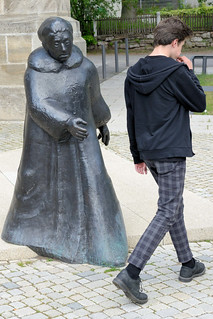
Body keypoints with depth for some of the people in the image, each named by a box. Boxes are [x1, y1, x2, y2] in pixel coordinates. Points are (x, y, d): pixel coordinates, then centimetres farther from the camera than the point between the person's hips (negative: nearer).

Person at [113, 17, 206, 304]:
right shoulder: (175, 72, -16)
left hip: (149, 152, 8)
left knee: (175, 205, 20)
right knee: (167, 213, -5)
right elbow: (199, 103, -4)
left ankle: (188, 264, 31)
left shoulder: (134, 75, 8)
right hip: (171, 152, -8)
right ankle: (131, 273, -13)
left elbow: (132, 118, 13)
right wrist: (189, 72, 6)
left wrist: (138, 156, 20)